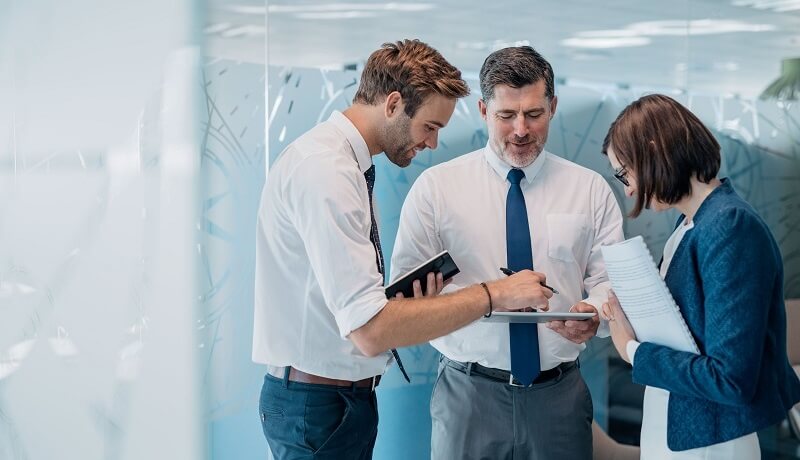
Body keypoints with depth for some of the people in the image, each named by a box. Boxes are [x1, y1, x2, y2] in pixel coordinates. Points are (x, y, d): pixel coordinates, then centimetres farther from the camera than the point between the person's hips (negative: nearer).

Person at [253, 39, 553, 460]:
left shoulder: (342, 160, 8)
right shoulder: (326, 170, -22)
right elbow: (370, 330, -28)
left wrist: (410, 302, -2)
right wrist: (492, 294, -23)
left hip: (347, 393, 9)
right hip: (319, 404, -9)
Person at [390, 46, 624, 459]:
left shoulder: (590, 189, 6)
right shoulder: (435, 187, 0)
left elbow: (610, 278, 4)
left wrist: (594, 313, -19)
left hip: (560, 394, 2)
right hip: (469, 393, -1)